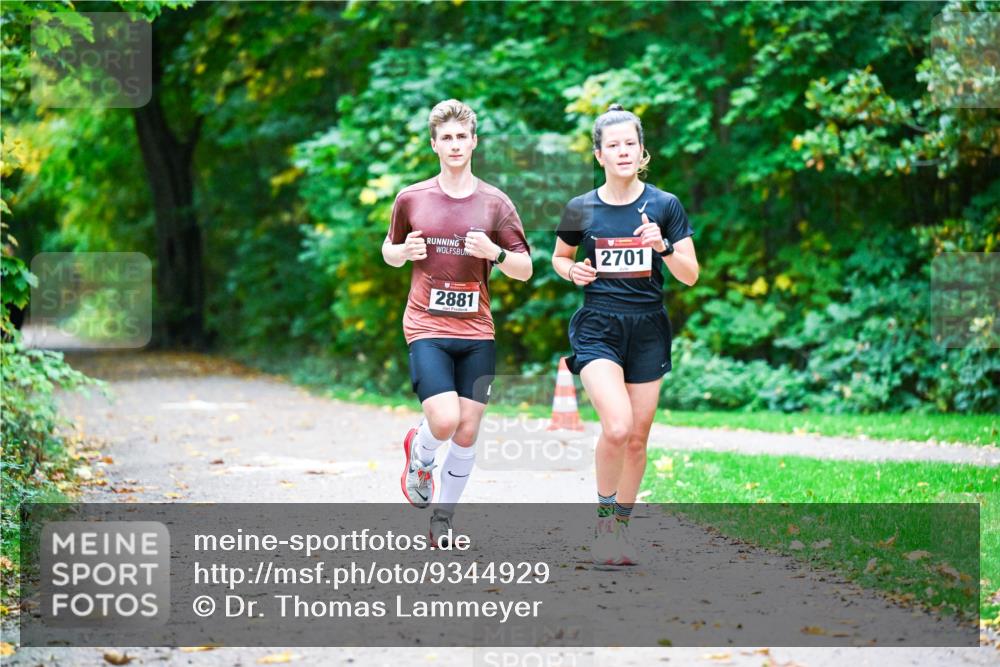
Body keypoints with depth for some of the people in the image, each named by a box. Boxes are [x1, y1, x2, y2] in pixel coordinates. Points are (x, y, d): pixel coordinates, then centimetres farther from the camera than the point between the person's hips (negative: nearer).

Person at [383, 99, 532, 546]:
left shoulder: (495, 203, 2)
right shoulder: (411, 199, 3)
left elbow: (525, 269, 4)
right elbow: (390, 250, 18)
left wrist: (494, 253, -16)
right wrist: (404, 251, -5)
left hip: (477, 332, 2)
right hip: (426, 329, -2)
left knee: (467, 432, 2)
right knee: (445, 421, -18)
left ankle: (442, 521, 20)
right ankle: (419, 455, 19)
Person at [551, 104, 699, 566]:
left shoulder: (664, 206, 1)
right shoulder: (581, 210, 1)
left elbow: (690, 275, 0)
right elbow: (559, 256, 18)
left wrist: (663, 246, -17)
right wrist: (572, 271, -3)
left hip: (647, 330, 2)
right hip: (597, 328, -2)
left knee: (637, 438, 6)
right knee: (616, 426, -22)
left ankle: (621, 525, 25)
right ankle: (604, 515, 0)